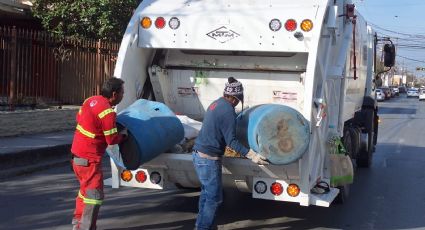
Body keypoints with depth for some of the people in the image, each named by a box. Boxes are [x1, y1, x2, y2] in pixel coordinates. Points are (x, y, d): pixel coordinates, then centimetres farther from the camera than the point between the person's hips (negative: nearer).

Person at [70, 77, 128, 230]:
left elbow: (79, 117, 19)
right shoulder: (107, 112, -23)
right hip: (90, 158, -10)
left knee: (85, 189, 24)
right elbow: (112, 139, -17)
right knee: (94, 193, -3)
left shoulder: (91, 100, 4)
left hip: (78, 153, 10)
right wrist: (124, 134, 1)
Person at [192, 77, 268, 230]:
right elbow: (231, 141, -19)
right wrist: (251, 155, -23)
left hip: (199, 154, 10)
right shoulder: (228, 111, -17)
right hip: (209, 159, -10)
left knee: (207, 192, 21)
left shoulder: (216, 104, 10)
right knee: (214, 198, -1)